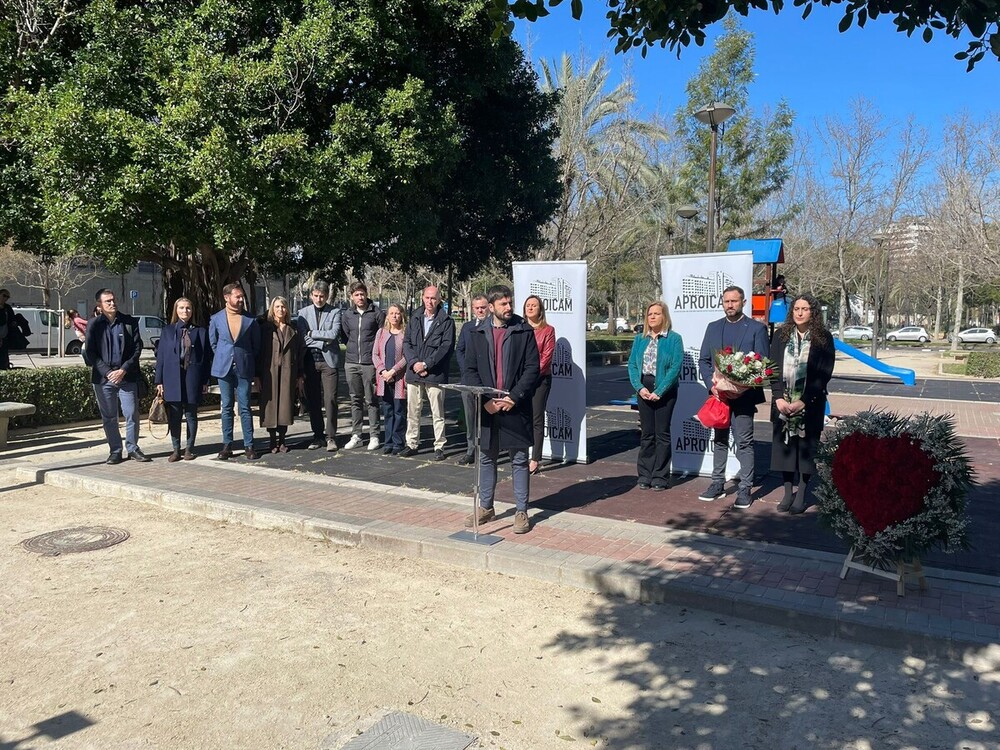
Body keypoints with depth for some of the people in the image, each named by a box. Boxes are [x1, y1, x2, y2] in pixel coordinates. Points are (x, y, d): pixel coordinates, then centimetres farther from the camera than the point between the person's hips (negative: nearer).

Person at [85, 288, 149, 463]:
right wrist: (108, 372, -9)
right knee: (109, 417, 7)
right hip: (103, 377, 0)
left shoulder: (130, 322, 4)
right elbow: (90, 353, 1)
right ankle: (115, 451, 16)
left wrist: (123, 370, -9)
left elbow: (137, 349, 1)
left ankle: (132, 448, 12)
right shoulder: (94, 325, 4)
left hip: (127, 377, 0)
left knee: (132, 414, -1)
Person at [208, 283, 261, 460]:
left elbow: (256, 346, 5)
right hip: (224, 368, 1)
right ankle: (227, 445, 12)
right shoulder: (216, 319, 3)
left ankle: (249, 446, 4)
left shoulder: (250, 319, 0)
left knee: (245, 408, 0)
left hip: (244, 369, -1)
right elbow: (213, 343, 16)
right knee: (227, 407, 6)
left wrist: (255, 372, 4)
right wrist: (223, 358, 11)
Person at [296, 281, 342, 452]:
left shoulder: (335, 312, 3)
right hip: (310, 361, 3)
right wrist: (323, 343, -8)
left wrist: (312, 333, -7)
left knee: (330, 400, -6)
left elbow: (333, 334, -11)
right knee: (313, 401, 6)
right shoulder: (303, 313, 9)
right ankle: (318, 436, 16)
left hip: (328, 361, -2)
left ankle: (331, 437, 1)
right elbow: (303, 338, -1)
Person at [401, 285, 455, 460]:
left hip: (435, 374, -4)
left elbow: (446, 347, -10)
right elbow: (406, 343, 8)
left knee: (437, 413, 2)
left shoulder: (446, 321, -2)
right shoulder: (414, 320, 13)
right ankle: (411, 444, 19)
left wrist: (426, 364, -14)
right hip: (414, 373, 4)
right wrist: (414, 362, -9)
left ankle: (439, 447, 10)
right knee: (412, 412, 10)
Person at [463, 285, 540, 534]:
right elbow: (469, 370, 3)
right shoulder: (478, 335, 6)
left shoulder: (524, 332, -1)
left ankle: (521, 511, 15)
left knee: (519, 460, 5)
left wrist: (513, 397, -15)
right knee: (486, 458, 13)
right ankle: (486, 507, 28)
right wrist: (485, 400, -10)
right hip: (486, 407, 3)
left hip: (515, 407, -3)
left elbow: (532, 368, -6)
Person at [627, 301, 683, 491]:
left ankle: (660, 477, 10)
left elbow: (676, 367, -11)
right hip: (644, 390, 4)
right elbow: (632, 364, 6)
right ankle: (645, 475, 15)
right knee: (647, 433, 8)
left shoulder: (674, 338, -4)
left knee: (662, 434, 2)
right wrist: (640, 387, -10)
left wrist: (659, 391, -16)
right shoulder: (640, 339, 9)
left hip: (665, 391, -4)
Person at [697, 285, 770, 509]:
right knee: (719, 440, 14)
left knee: (744, 443, 0)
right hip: (718, 394, 4)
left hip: (744, 396, -4)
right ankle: (717, 484, 24)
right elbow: (703, 360, 8)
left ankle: (745, 489, 8)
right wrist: (711, 385, -8)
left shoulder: (757, 328, -1)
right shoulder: (713, 327, 10)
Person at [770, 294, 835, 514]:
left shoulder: (823, 338, -2)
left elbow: (824, 373, -7)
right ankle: (788, 493, 15)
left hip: (810, 404, -2)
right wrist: (778, 397, -9)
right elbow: (773, 367, 3)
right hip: (782, 403, 3)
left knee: (806, 448, 2)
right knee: (783, 446, 5)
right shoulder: (781, 335, 6)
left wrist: (803, 401, -14)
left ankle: (801, 495, 10)